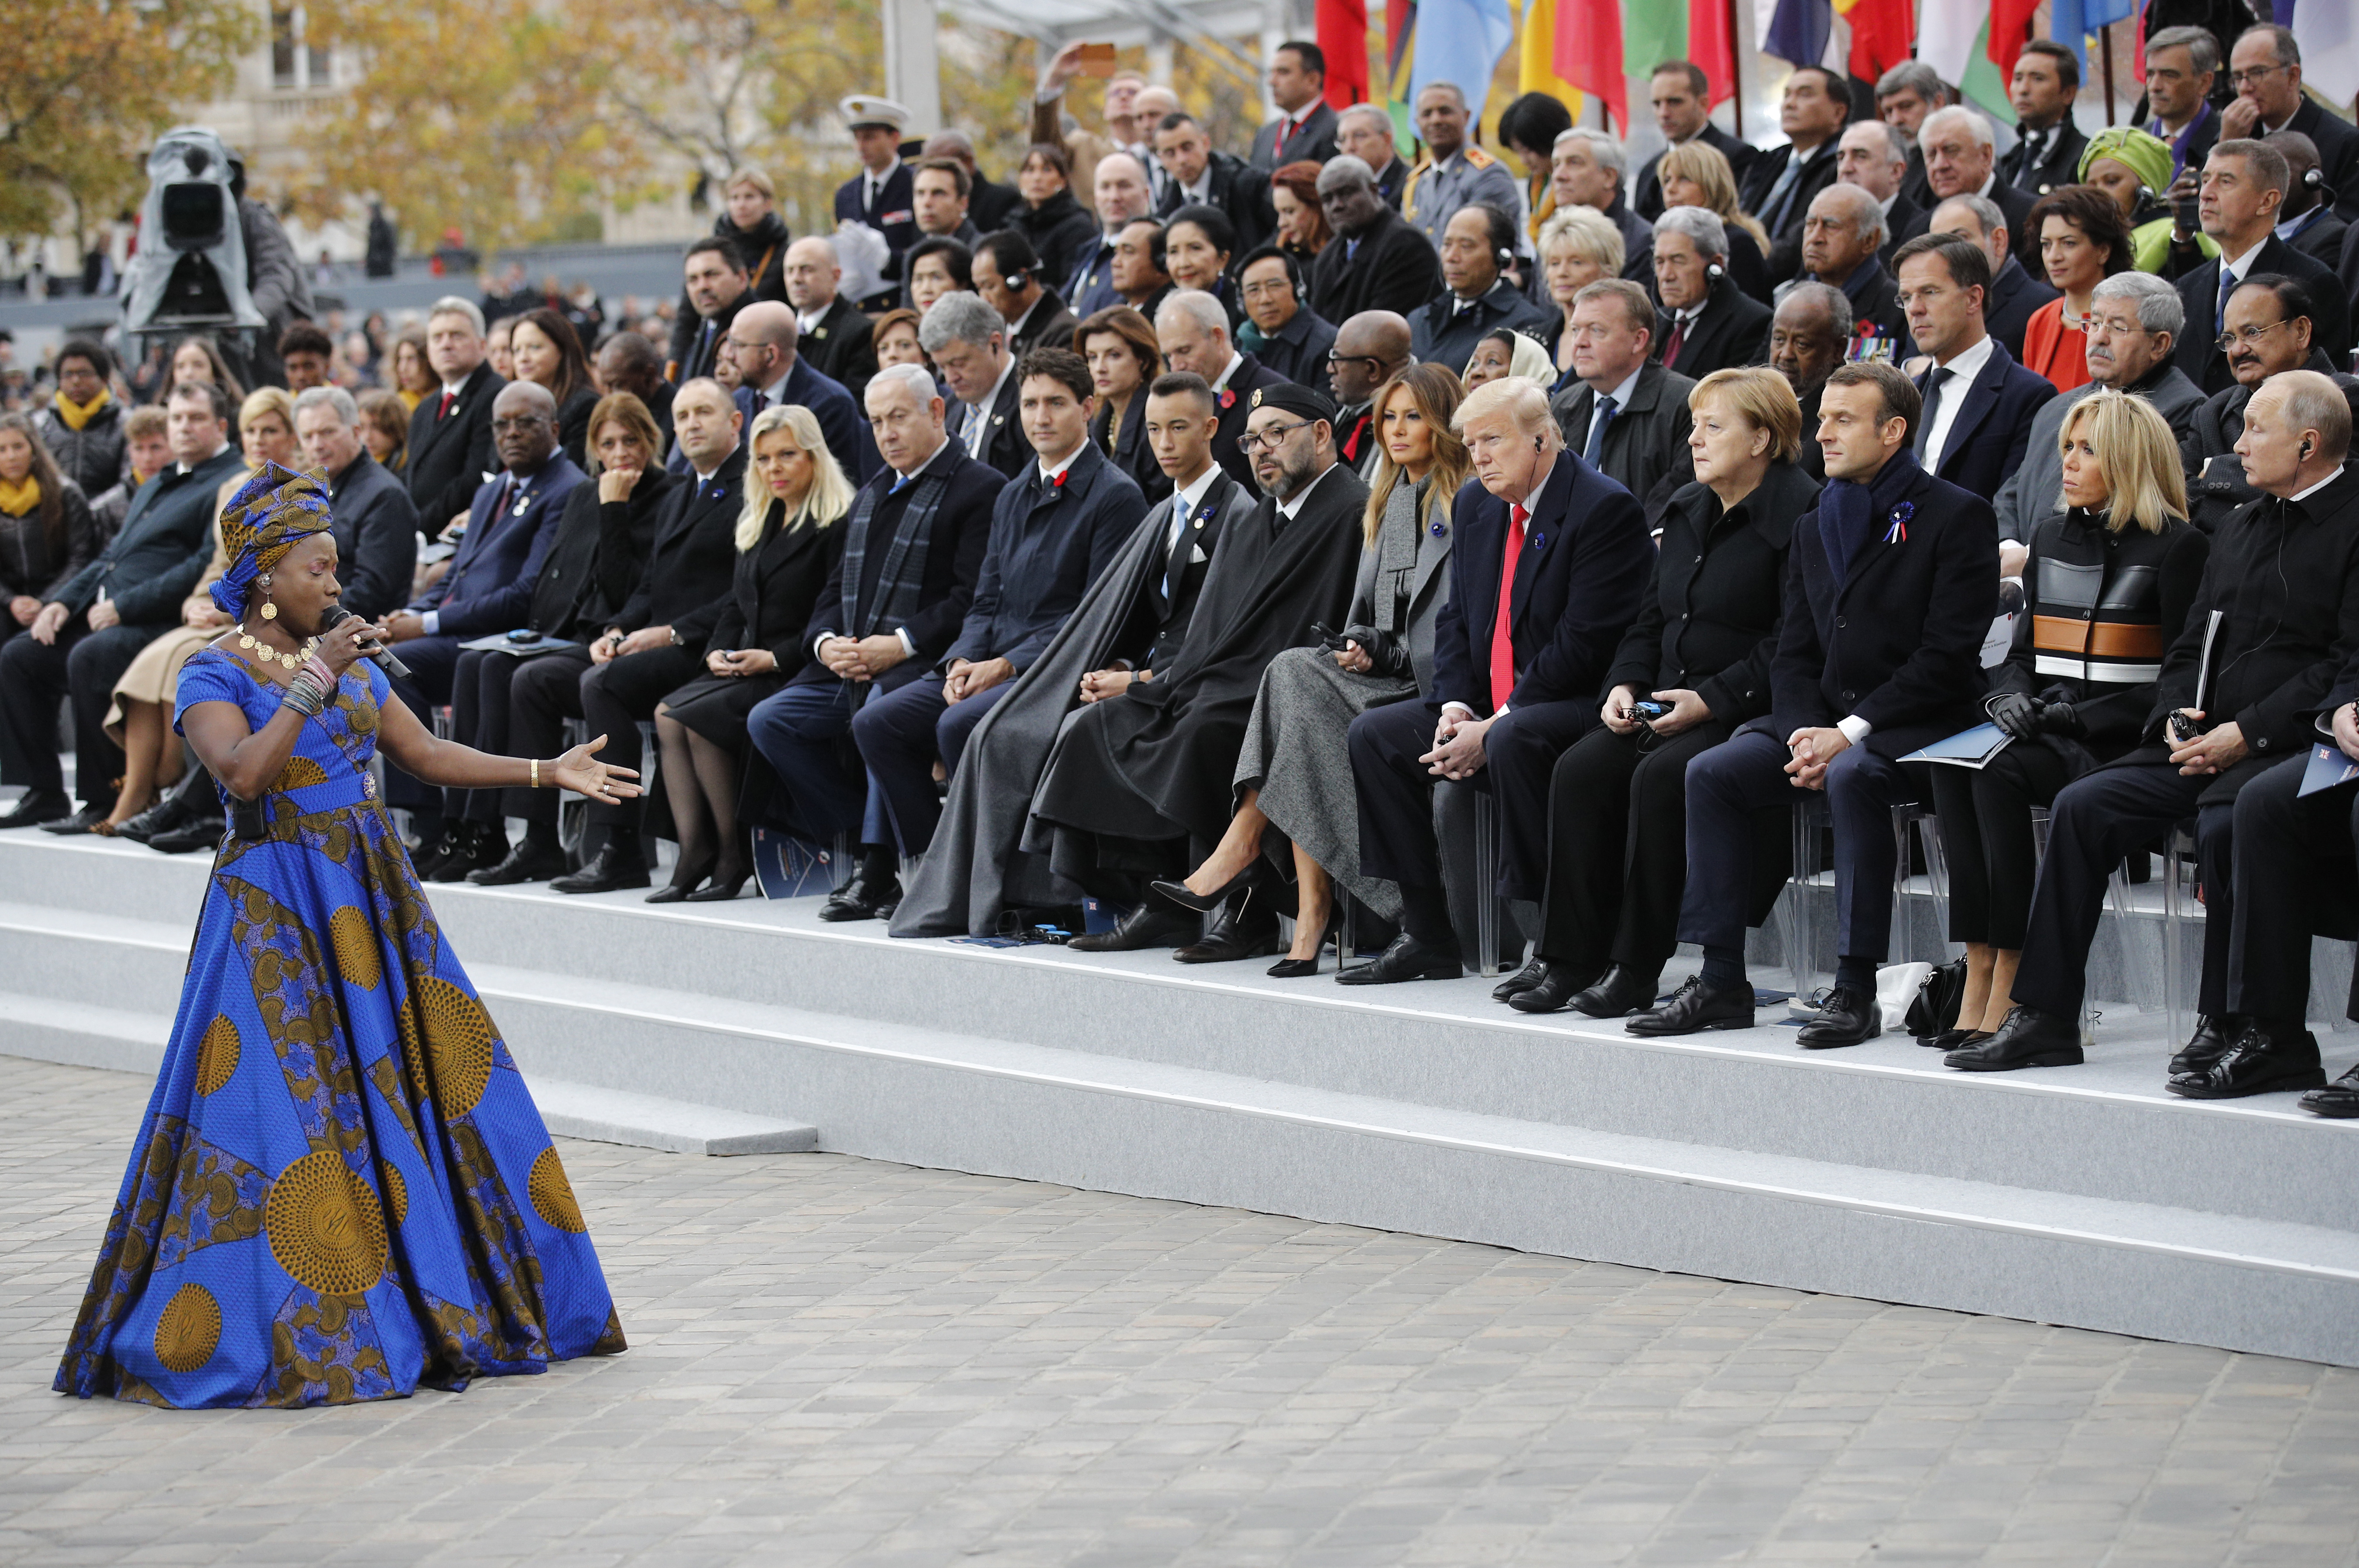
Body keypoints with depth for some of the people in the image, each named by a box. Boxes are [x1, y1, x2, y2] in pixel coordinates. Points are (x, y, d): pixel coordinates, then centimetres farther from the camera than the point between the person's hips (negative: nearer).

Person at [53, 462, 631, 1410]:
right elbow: (243, 772, -25)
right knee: (284, 1109, -10)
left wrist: (550, 772, 10)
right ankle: (284, 1330, -2)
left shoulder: (347, 661, 12)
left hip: (372, 893, 7)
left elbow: (426, 754, 15)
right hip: (275, 906, -7)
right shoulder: (215, 674, -7)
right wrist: (312, 682, -24)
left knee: (423, 1083, 6)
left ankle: (435, 1300, 16)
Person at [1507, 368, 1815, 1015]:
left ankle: (1636, 969, -22)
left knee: (1660, 775, -31)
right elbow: (1652, 616, 22)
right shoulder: (1687, 511, 17)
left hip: (1747, 713, -8)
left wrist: (1710, 700, -20)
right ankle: (1568, 958, -12)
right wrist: (1625, 684, 3)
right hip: (1669, 706, 8)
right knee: (1580, 769, -15)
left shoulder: (1798, 514, -10)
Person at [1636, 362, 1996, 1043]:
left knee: (1851, 776, -37)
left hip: (1918, 725, -7)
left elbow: (1948, 657, -14)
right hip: (1825, 720, 7)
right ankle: (1722, 983, -12)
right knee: (1711, 773, -14)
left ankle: (1855, 991, -32)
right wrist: (1803, 732, -8)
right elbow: (1794, 654, 13)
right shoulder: (1814, 528, 16)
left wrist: (1851, 732, -19)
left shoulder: (1955, 516, -7)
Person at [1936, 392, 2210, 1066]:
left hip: (2120, 740, -6)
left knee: (2000, 775, -32)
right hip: (2045, 728, 6)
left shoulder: (2177, 547, -3)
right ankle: (1981, 972, -30)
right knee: (1950, 769, -25)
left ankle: (2012, 998, -33)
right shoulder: (2051, 536, 18)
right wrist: (2009, 698, -3)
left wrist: (2075, 716, -16)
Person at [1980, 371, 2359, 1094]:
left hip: (2296, 742, -8)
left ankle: (2233, 1027, -23)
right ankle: (2044, 1013, -4)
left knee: (2225, 822, -34)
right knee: (2083, 806, -7)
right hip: (2214, 740, 8)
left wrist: (2248, 733, -19)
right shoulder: (2243, 526, 21)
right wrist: (2179, 720, 2)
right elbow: (2191, 646, 23)